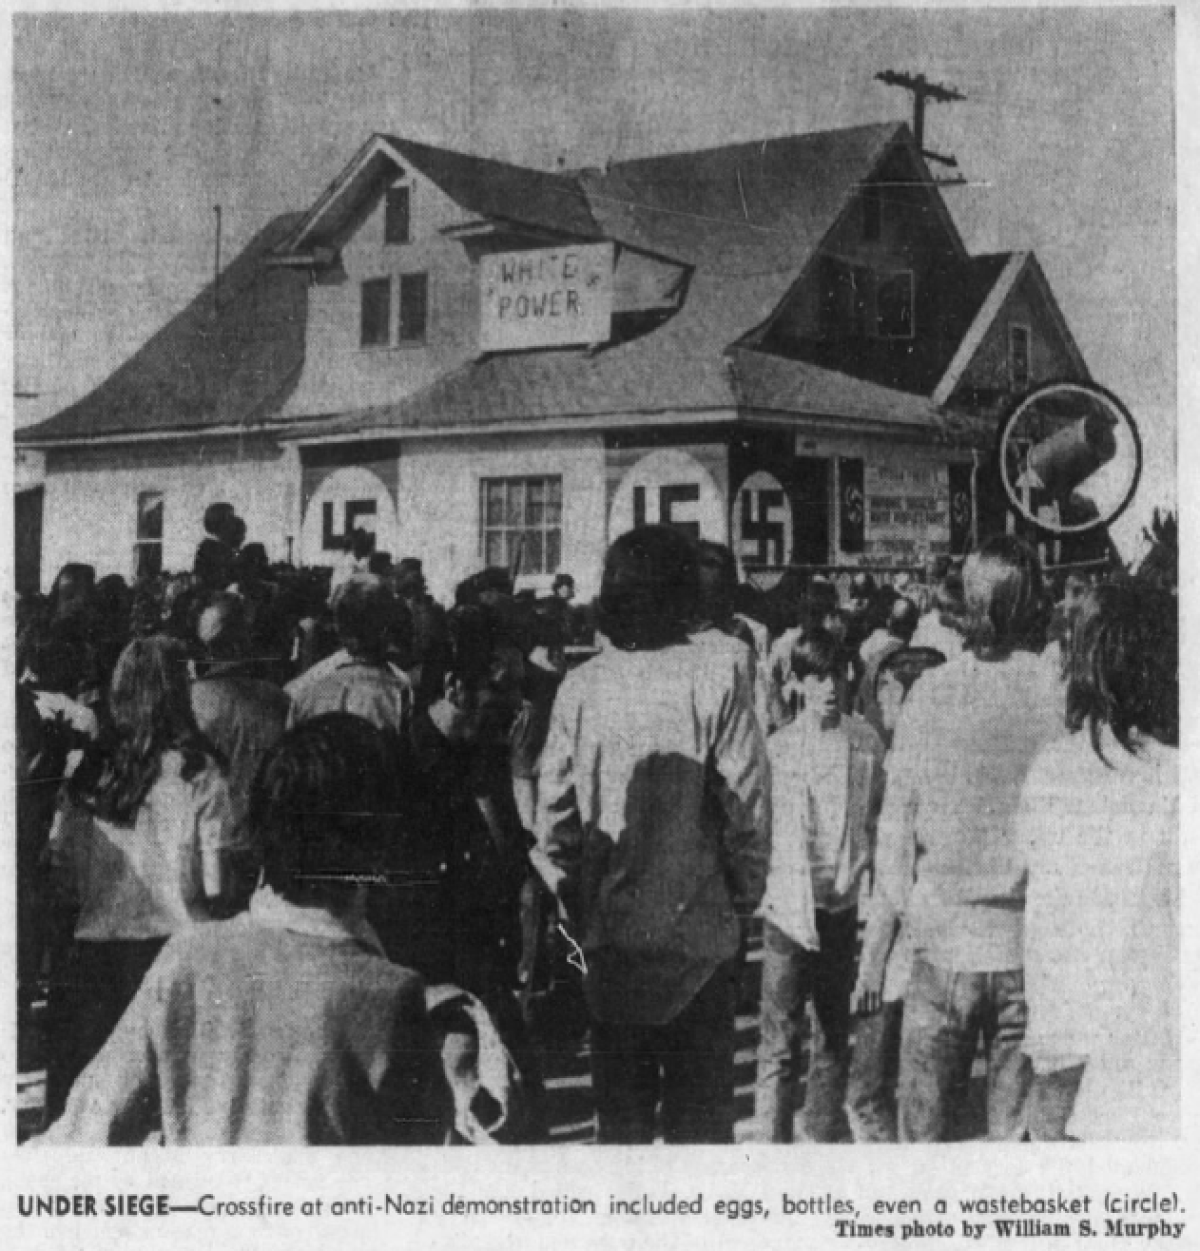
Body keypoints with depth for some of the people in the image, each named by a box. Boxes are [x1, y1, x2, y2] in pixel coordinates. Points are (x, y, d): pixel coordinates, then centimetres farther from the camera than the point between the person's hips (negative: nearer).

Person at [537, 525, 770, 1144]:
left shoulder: (580, 685, -2)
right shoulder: (715, 675, -10)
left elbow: (552, 814, 0)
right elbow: (747, 807, -11)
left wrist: (577, 904, 11)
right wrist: (744, 896, 4)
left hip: (609, 937, 3)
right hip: (698, 931, -2)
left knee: (620, 1113, 13)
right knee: (700, 1114, 8)